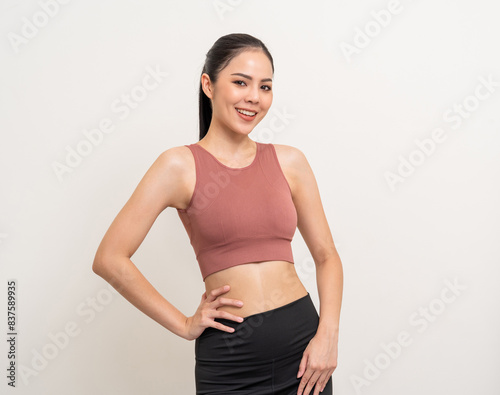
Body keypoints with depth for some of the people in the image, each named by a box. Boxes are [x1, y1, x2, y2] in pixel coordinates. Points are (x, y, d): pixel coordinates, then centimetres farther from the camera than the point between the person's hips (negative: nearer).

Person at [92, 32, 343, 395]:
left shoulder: (289, 161, 3)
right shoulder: (181, 165, -6)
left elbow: (326, 255, 8)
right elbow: (109, 259, -10)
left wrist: (328, 334, -5)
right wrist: (184, 325, -6)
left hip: (302, 342, 3)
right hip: (230, 355, -3)